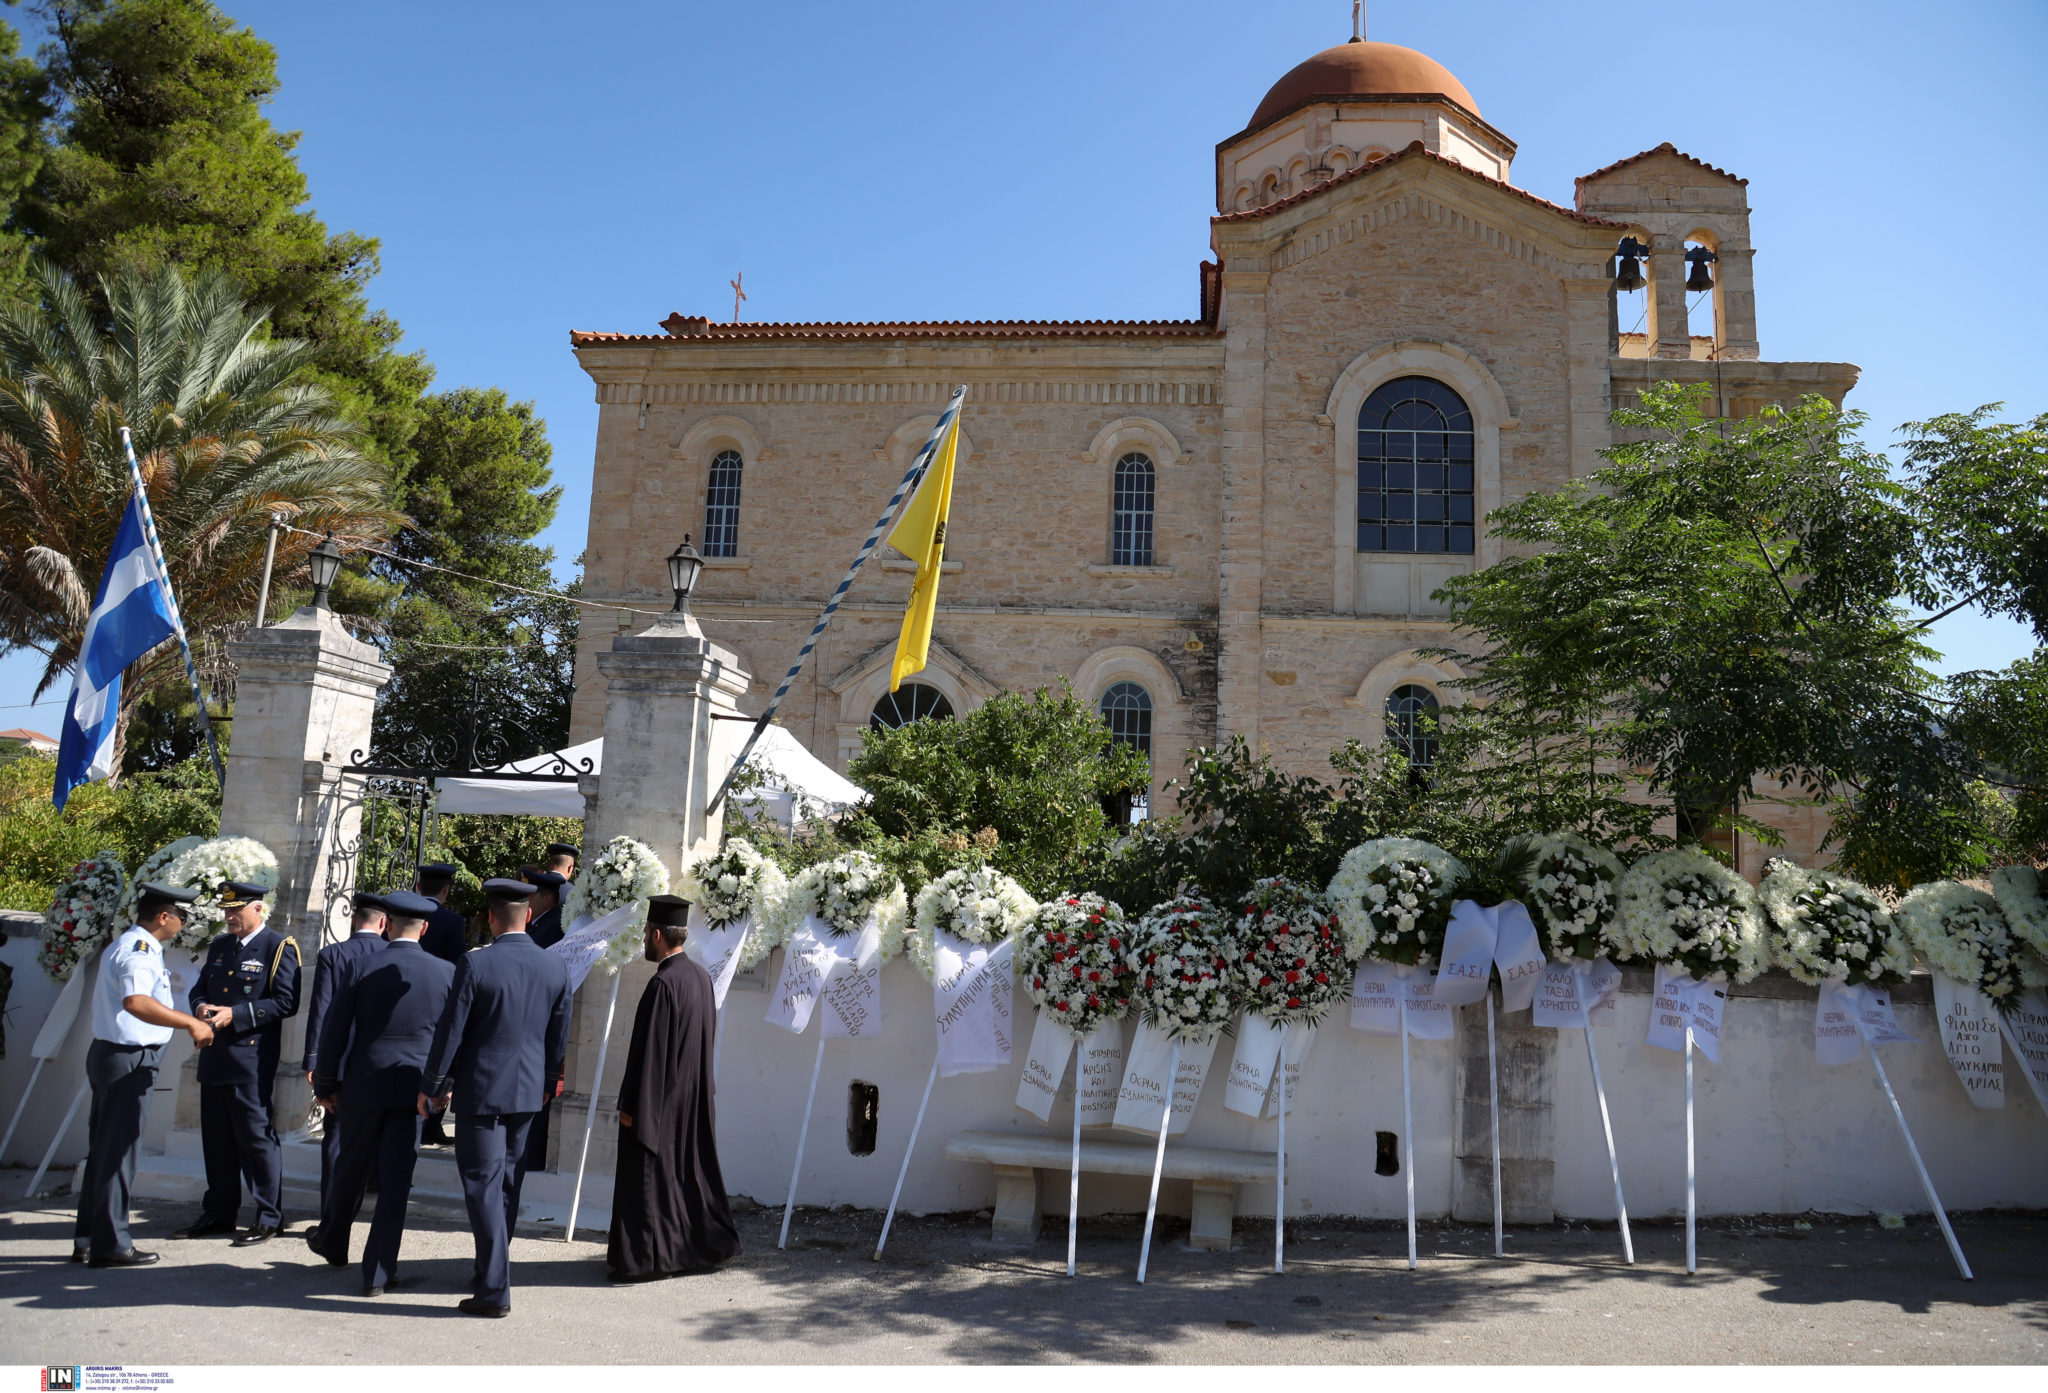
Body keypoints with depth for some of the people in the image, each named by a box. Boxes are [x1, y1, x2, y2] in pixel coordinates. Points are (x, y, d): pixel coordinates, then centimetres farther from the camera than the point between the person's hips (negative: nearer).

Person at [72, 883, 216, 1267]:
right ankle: (110, 1246, 4)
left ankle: (88, 1238, 24)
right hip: (128, 1060, -10)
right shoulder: (139, 952, -19)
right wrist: (190, 1023, -37)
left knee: (103, 1149, 16)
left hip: (106, 1053, 10)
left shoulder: (122, 946, 15)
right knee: (118, 1151, -3)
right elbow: (136, 1002, -38)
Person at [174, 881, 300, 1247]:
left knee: (257, 1138, -3)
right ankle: (219, 1213, 25)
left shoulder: (279, 947, -6)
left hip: (252, 1061, -7)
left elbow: (286, 1003, -12)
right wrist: (201, 1007, -2)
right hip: (215, 1059, 7)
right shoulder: (219, 946, 16)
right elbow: (199, 988, 21)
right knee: (216, 1138, 13)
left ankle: (269, 1218, 5)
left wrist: (235, 1014, -19)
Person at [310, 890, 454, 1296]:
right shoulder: (446, 973, -4)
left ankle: (331, 1241, 41)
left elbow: (335, 1030, -2)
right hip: (413, 1089, 0)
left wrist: (325, 1085, 8)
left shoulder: (362, 968, -6)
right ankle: (377, 1272, 8)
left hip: (363, 1085, 1)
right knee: (395, 1180, 4)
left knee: (351, 1169, 20)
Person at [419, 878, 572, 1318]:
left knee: (484, 1186, 0)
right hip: (528, 1091, 5)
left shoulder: (475, 965, -14)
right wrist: (549, 1081, 23)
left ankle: (495, 1290, -1)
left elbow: (450, 1031, -10)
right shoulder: (556, 968, 0)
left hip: (481, 1090, -5)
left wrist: (432, 1087, 1)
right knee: (508, 1184, 18)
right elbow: (559, 1036, 8)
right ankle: (493, 1272, 32)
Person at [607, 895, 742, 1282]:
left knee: (648, 1175, 2)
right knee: (690, 1169, 17)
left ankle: (643, 1259, 10)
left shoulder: (663, 984, -21)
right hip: (694, 1097, 9)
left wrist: (630, 1104, -15)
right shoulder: (702, 976, 5)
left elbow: (648, 1050, -21)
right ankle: (705, 1246, 26)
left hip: (661, 1099, -9)